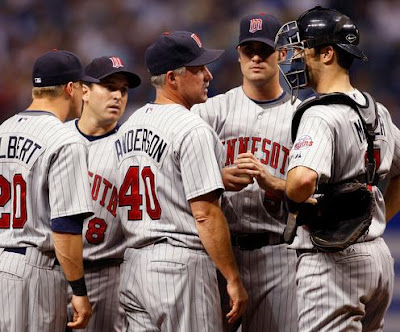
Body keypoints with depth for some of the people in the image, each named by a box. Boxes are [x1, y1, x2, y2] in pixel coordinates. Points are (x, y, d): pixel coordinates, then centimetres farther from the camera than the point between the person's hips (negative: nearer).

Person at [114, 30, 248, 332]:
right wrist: (233, 279, -12)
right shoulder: (193, 130, -12)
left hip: (132, 267, 8)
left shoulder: (128, 127, 15)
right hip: (182, 265, -8)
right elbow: (204, 213, -16)